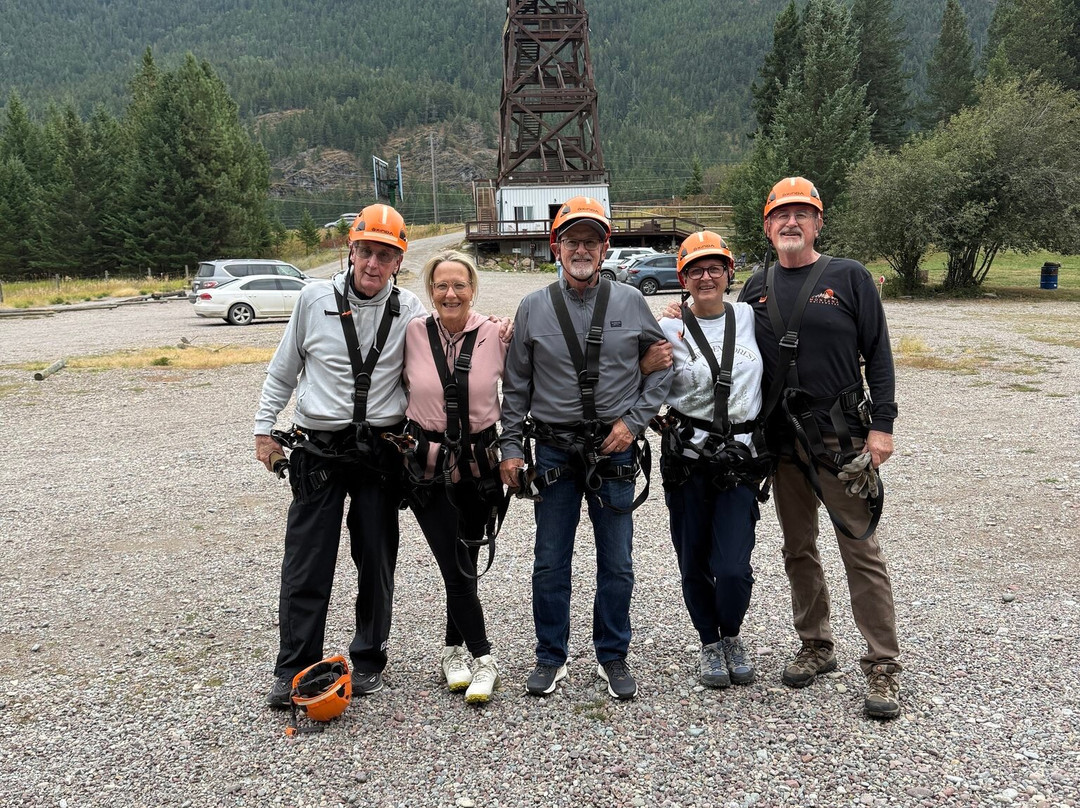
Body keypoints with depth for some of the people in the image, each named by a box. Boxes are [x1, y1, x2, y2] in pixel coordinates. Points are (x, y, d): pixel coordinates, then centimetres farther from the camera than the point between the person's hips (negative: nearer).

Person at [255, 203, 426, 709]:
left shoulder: (410, 310, -2)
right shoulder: (315, 299, -1)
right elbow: (283, 369, 9)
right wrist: (265, 427, 9)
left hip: (381, 452, 1)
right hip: (318, 449, 0)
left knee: (376, 559, 10)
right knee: (306, 563, 1)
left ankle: (368, 660, 27)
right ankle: (294, 669, 15)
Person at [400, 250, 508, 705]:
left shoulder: (495, 334, -6)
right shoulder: (413, 334, -5)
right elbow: (398, 386, 10)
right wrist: (401, 433, 5)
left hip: (478, 463, 1)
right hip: (428, 464, 0)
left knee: (463, 563, 10)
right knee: (457, 568, -2)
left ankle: (454, 651, 30)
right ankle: (483, 659, 14)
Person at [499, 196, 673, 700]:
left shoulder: (630, 303, 2)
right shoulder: (533, 308, 3)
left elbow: (662, 365, 9)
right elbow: (516, 385, 7)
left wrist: (635, 420, -2)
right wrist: (510, 446, 3)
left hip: (614, 450, 0)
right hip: (554, 451, 0)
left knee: (616, 564, 8)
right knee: (550, 563, 7)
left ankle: (612, 657, 26)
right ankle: (551, 657, 24)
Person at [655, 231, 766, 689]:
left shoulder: (750, 317, 6)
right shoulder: (669, 329, 1)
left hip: (741, 459, 0)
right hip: (686, 458, 0)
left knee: (733, 568, -7)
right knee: (694, 562, 9)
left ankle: (732, 636, 25)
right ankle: (709, 644, 33)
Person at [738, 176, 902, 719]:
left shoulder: (849, 277, 0)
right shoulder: (756, 288, 10)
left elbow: (878, 354, -2)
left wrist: (882, 424, -8)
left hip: (841, 438, -4)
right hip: (782, 440, 4)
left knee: (861, 550, -2)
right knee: (798, 549, 12)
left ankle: (883, 666, 8)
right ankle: (816, 647, 27)